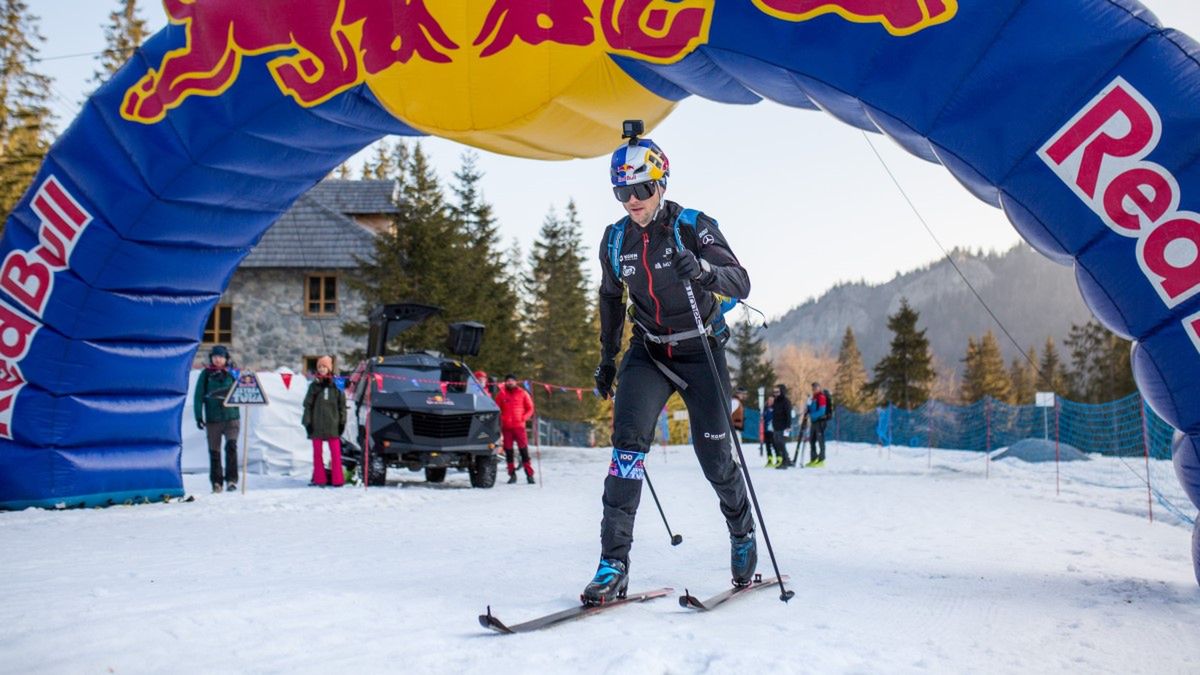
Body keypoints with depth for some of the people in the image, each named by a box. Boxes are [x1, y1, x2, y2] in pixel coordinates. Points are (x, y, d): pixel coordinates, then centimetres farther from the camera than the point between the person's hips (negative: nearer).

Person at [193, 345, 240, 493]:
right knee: (214, 451, 5)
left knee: (231, 446, -17)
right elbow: (199, 396, 3)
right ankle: (216, 482, 15)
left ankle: (231, 479, -12)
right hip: (212, 419, 0)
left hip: (231, 417, 0)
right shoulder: (206, 374, 4)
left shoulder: (233, 373, 7)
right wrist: (198, 416, -4)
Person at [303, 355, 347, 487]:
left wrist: (342, 422, 3)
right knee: (317, 453, 5)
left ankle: (337, 480, 0)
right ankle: (319, 479, 12)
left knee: (336, 453, -3)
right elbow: (308, 404, 5)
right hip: (317, 425, 1)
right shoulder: (314, 385, 5)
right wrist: (307, 422, -1)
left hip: (332, 424, -1)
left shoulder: (336, 385, 4)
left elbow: (342, 405, 8)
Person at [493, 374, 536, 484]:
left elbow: (530, 408, 7)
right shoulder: (501, 394, 7)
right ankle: (512, 474, 10)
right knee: (508, 451, 3)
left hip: (519, 425, -2)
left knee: (524, 450, -7)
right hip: (506, 427, 2)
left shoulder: (522, 393, 5)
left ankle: (529, 475, -5)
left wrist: (524, 417, -9)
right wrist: (500, 420, -6)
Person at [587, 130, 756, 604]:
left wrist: (704, 268, -43)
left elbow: (741, 284, -23)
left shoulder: (692, 226, -14)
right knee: (628, 440, -18)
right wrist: (607, 357, 17)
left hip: (701, 352, -3)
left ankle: (742, 532, 31)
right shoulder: (615, 241, -1)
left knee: (714, 458, 0)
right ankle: (614, 563, -17)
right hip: (648, 352, 3)